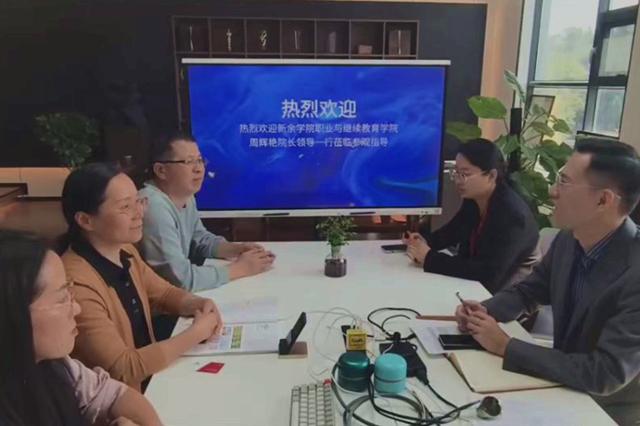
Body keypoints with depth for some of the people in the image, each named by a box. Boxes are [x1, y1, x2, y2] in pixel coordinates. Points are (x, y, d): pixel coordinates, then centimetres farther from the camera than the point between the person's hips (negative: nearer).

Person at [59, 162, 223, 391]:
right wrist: (197, 332, -21)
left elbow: (164, 293, 12)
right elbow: (123, 369, -25)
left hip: (150, 377, 7)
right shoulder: (76, 284, -27)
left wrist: (198, 304, -8)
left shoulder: (126, 252, -3)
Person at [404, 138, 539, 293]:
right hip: (474, 284, 7)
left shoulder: (512, 214, -25)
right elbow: (451, 232, 13)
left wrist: (429, 259, -30)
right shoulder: (473, 200, -2)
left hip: (506, 295, -7)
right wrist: (425, 241, -9)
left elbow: (488, 274, -31)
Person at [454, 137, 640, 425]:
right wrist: (485, 311, -12)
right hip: (564, 386, 5)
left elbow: (605, 375, -30)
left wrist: (505, 346, -26)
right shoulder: (569, 239, -9)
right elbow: (529, 290, 7)